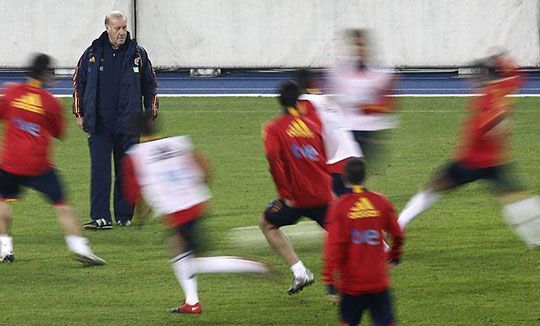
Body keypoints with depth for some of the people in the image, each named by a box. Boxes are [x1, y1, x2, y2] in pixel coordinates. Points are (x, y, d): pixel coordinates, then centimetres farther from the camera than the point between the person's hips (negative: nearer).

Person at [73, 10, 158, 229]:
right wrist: (80, 114, 8)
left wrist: (151, 114, 8)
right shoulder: (92, 54, 4)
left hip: (128, 125, 1)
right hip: (99, 125, -1)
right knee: (100, 170, -7)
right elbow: (78, 82, 13)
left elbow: (150, 85, 13)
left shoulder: (137, 54, 4)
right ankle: (100, 217, -8)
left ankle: (124, 215, 15)